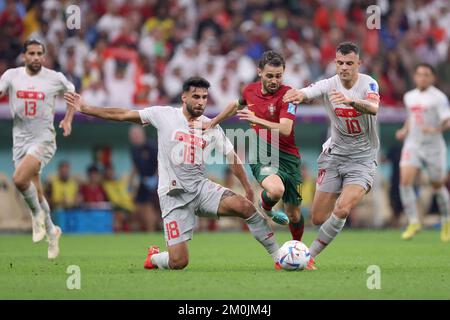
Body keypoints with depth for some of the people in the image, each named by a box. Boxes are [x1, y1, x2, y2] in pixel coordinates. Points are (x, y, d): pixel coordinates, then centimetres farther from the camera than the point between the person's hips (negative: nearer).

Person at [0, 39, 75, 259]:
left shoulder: (55, 78, -3)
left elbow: (72, 93, 14)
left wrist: (68, 120, 3)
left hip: (43, 139, -4)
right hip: (20, 139, 4)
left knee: (19, 178, -26)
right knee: (35, 191, 9)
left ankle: (37, 213, 0)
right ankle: (51, 232, 29)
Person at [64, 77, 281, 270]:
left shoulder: (212, 128, 6)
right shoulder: (164, 115, -1)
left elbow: (232, 158, 12)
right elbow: (123, 115, 1)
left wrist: (248, 189, 5)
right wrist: (85, 109, -1)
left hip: (201, 188, 3)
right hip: (173, 196, -3)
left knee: (244, 205, -26)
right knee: (178, 262, -12)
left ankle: (278, 255, -14)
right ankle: (154, 258, 25)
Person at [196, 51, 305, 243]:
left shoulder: (287, 94, -11)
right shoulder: (250, 90, 3)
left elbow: (285, 130, -24)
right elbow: (237, 105, 27)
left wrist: (257, 120, -35)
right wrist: (213, 122, 33)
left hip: (286, 156, -1)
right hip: (261, 154, 1)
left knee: (293, 215, 7)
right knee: (276, 190, -33)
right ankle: (265, 207, 3)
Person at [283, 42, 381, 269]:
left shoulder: (368, 84, -13)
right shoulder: (329, 85, -8)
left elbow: (373, 108, -35)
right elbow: (305, 93, -29)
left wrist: (350, 100, -55)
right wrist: (299, 95, -54)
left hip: (363, 158, -3)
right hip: (334, 154, 3)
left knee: (342, 210, -22)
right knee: (318, 218, -1)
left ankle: (309, 256, -7)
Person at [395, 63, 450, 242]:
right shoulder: (409, 97, 11)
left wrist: (436, 129, -32)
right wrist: (405, 131, 12)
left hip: (433, 146, -4)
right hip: (412, 145, 4)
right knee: (405, 181, -16)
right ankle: (413, 222, -10)